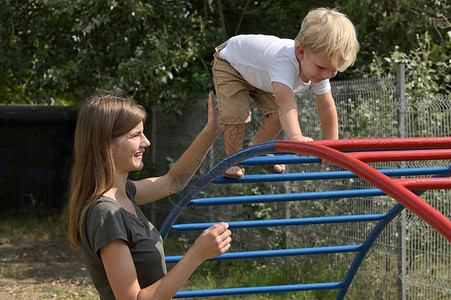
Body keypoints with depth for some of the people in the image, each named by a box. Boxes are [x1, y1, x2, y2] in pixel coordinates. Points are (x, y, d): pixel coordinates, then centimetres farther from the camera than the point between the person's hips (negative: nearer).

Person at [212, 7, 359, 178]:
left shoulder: (319, 68, -25)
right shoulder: (285, 62, -50)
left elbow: (326, 107, -14)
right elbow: (286, 102, -65)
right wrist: (296, 137, -80)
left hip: (258, 73, 7)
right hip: (230, 63, -7)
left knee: (276, 114, -5)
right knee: (236, 115, -20)